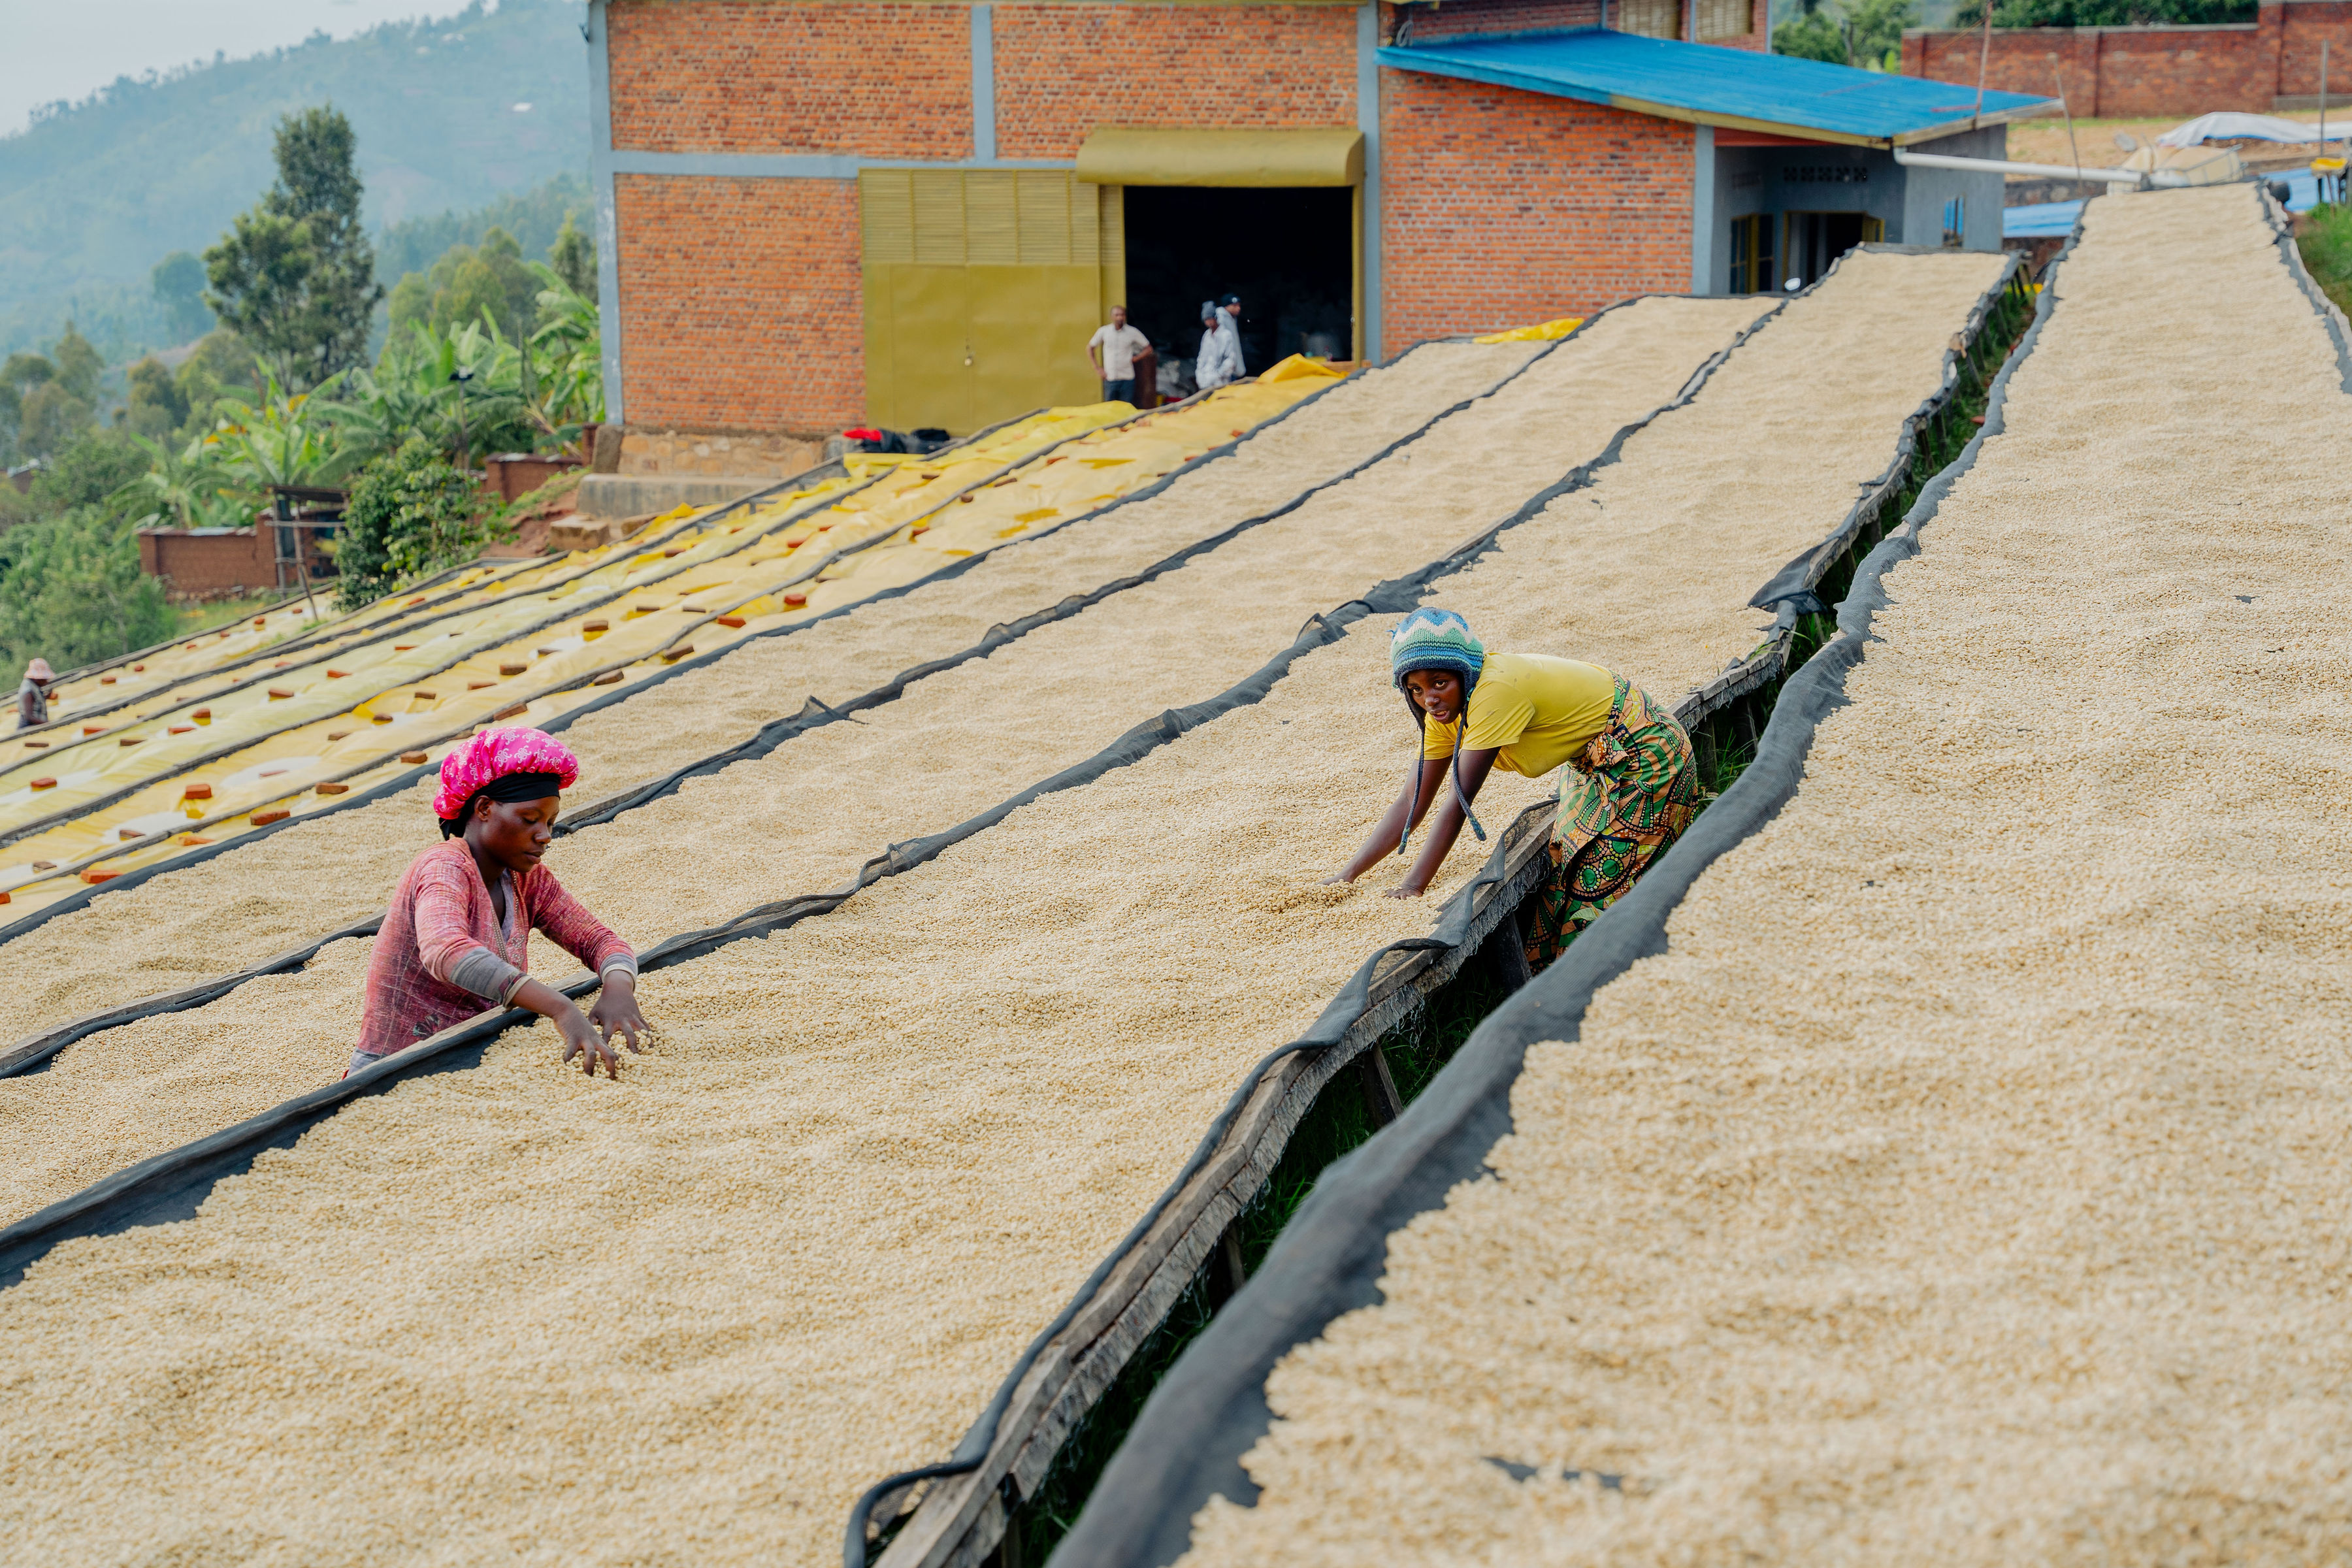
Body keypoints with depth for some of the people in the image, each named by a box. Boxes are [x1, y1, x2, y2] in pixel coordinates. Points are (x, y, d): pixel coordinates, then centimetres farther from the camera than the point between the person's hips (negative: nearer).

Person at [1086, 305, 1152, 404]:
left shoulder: (1132, 332, 0)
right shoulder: (1103, 331, 1)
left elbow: (1148, 348, 11)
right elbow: (1090, 348, 13)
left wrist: (1136, 358, -3)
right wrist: (1097, 368, 6)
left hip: (1127, 379, 0)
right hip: (1110, 379, 0)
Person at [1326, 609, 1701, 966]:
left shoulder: (1497, 690, -33)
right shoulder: (1446, 705, -7)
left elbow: (1458, 800, -33)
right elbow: (1410, 805, -6)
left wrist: (1413, 887, -32)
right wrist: (1347, 877, -13)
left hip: (1642, 755, -8)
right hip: (1595, 761, 9)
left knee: (1602, 885, -8)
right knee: (1568, 873, 10)